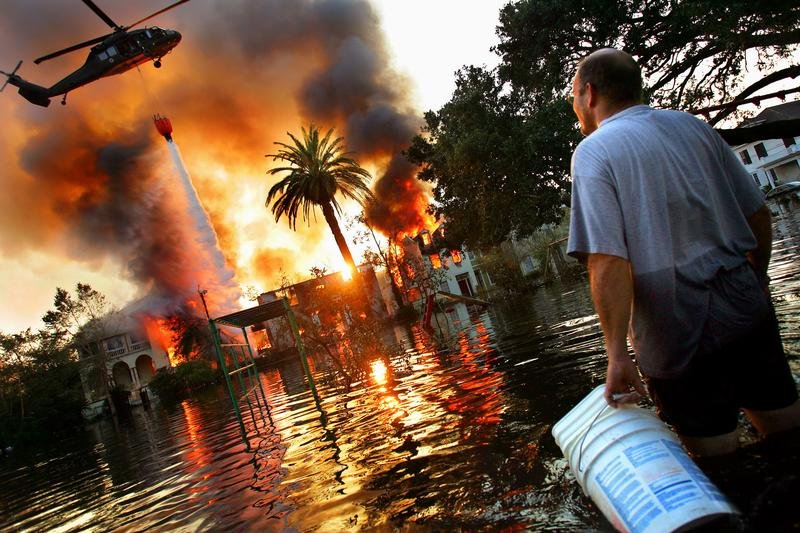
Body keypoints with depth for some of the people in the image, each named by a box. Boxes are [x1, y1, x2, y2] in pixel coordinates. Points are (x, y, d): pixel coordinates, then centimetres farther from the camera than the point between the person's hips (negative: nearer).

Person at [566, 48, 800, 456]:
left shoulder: (593, 152, -9)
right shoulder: (693, 126, 8)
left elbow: (608, 261, -21)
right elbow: (758, 213, 12)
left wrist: (617, 353, -17)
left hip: (680, 333, -5)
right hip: (747, 310, 6)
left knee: (719, 459, 8)